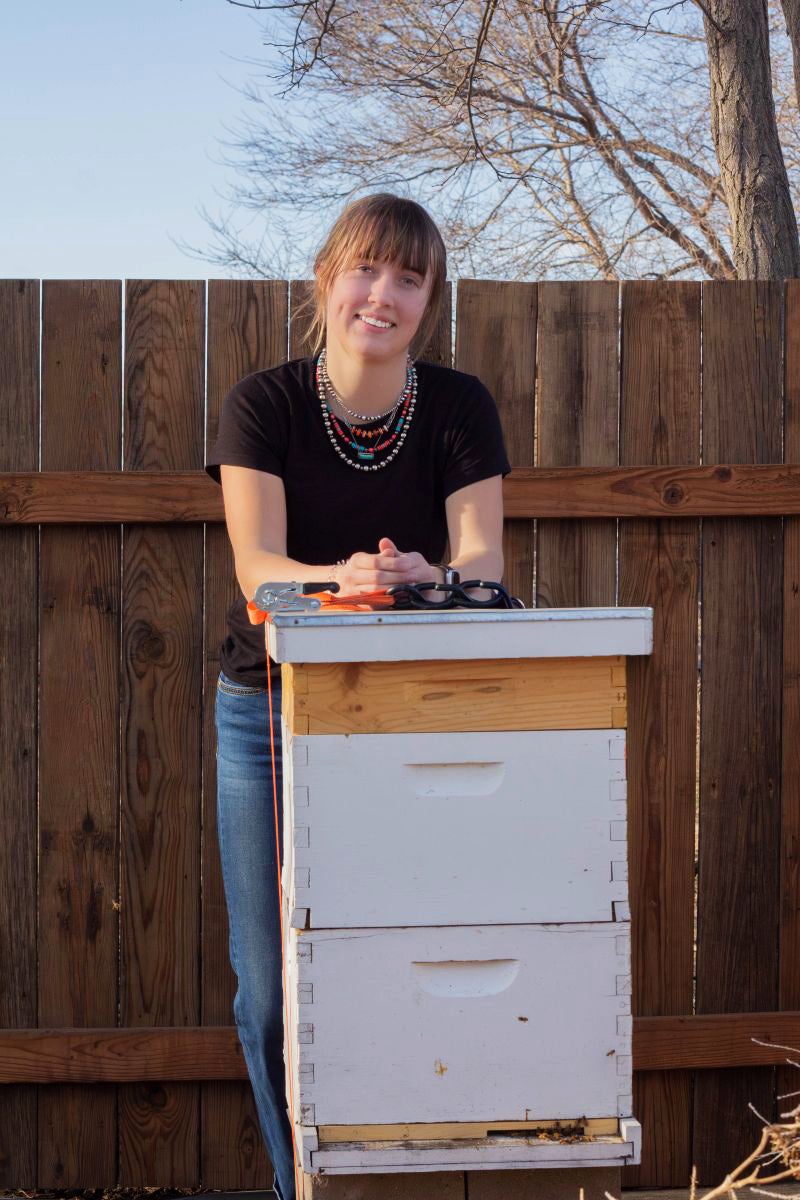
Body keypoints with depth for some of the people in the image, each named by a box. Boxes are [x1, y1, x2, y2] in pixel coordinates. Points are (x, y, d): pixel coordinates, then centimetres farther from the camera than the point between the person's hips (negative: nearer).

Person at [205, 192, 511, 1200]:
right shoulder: (263, 403, -8)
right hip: (271, 710, 0)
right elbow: (256, 566, -19)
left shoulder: (457, 407, -4)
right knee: (272, 994, 2)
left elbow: (484, 560, -14)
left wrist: (427, 575, -37)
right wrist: (341, 577, -40)